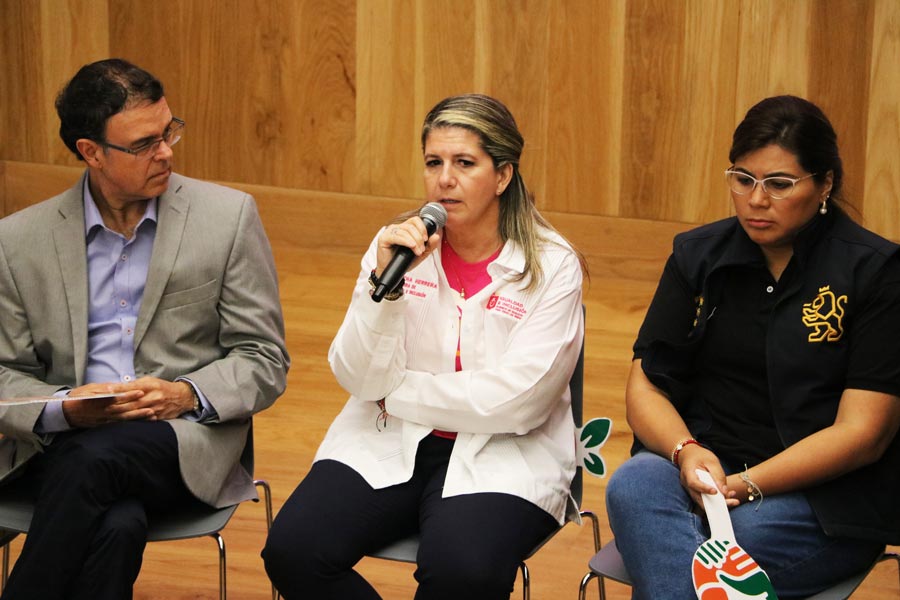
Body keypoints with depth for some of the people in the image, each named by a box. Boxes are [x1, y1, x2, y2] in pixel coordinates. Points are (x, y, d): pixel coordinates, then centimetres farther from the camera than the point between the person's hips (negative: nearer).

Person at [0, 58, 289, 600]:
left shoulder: (229, 217, 4)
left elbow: (265, 361, 5)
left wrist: (187, 394, -14)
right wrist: (66, 409, -14)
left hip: (187, 437, 0)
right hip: (60, 444, 1)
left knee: (93, 458, -34)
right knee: (116, 525, -35)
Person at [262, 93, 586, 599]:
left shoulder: (553, 266, -6)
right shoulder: (397, 245, 3)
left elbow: (514, 401, -14)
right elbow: (357, 377, -4)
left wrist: (395, 390, -7)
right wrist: (385, 281, -19)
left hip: (499, 456, -3)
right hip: (387, 446, 3)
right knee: (293, 551, -21)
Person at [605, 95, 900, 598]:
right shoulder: (699, 256, 9)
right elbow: (646, 388, 7)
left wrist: (746, 485, -19)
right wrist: (686, 452, -15)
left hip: (824, 499, -4)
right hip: (700, 468, 5)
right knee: (633, 486, -32)